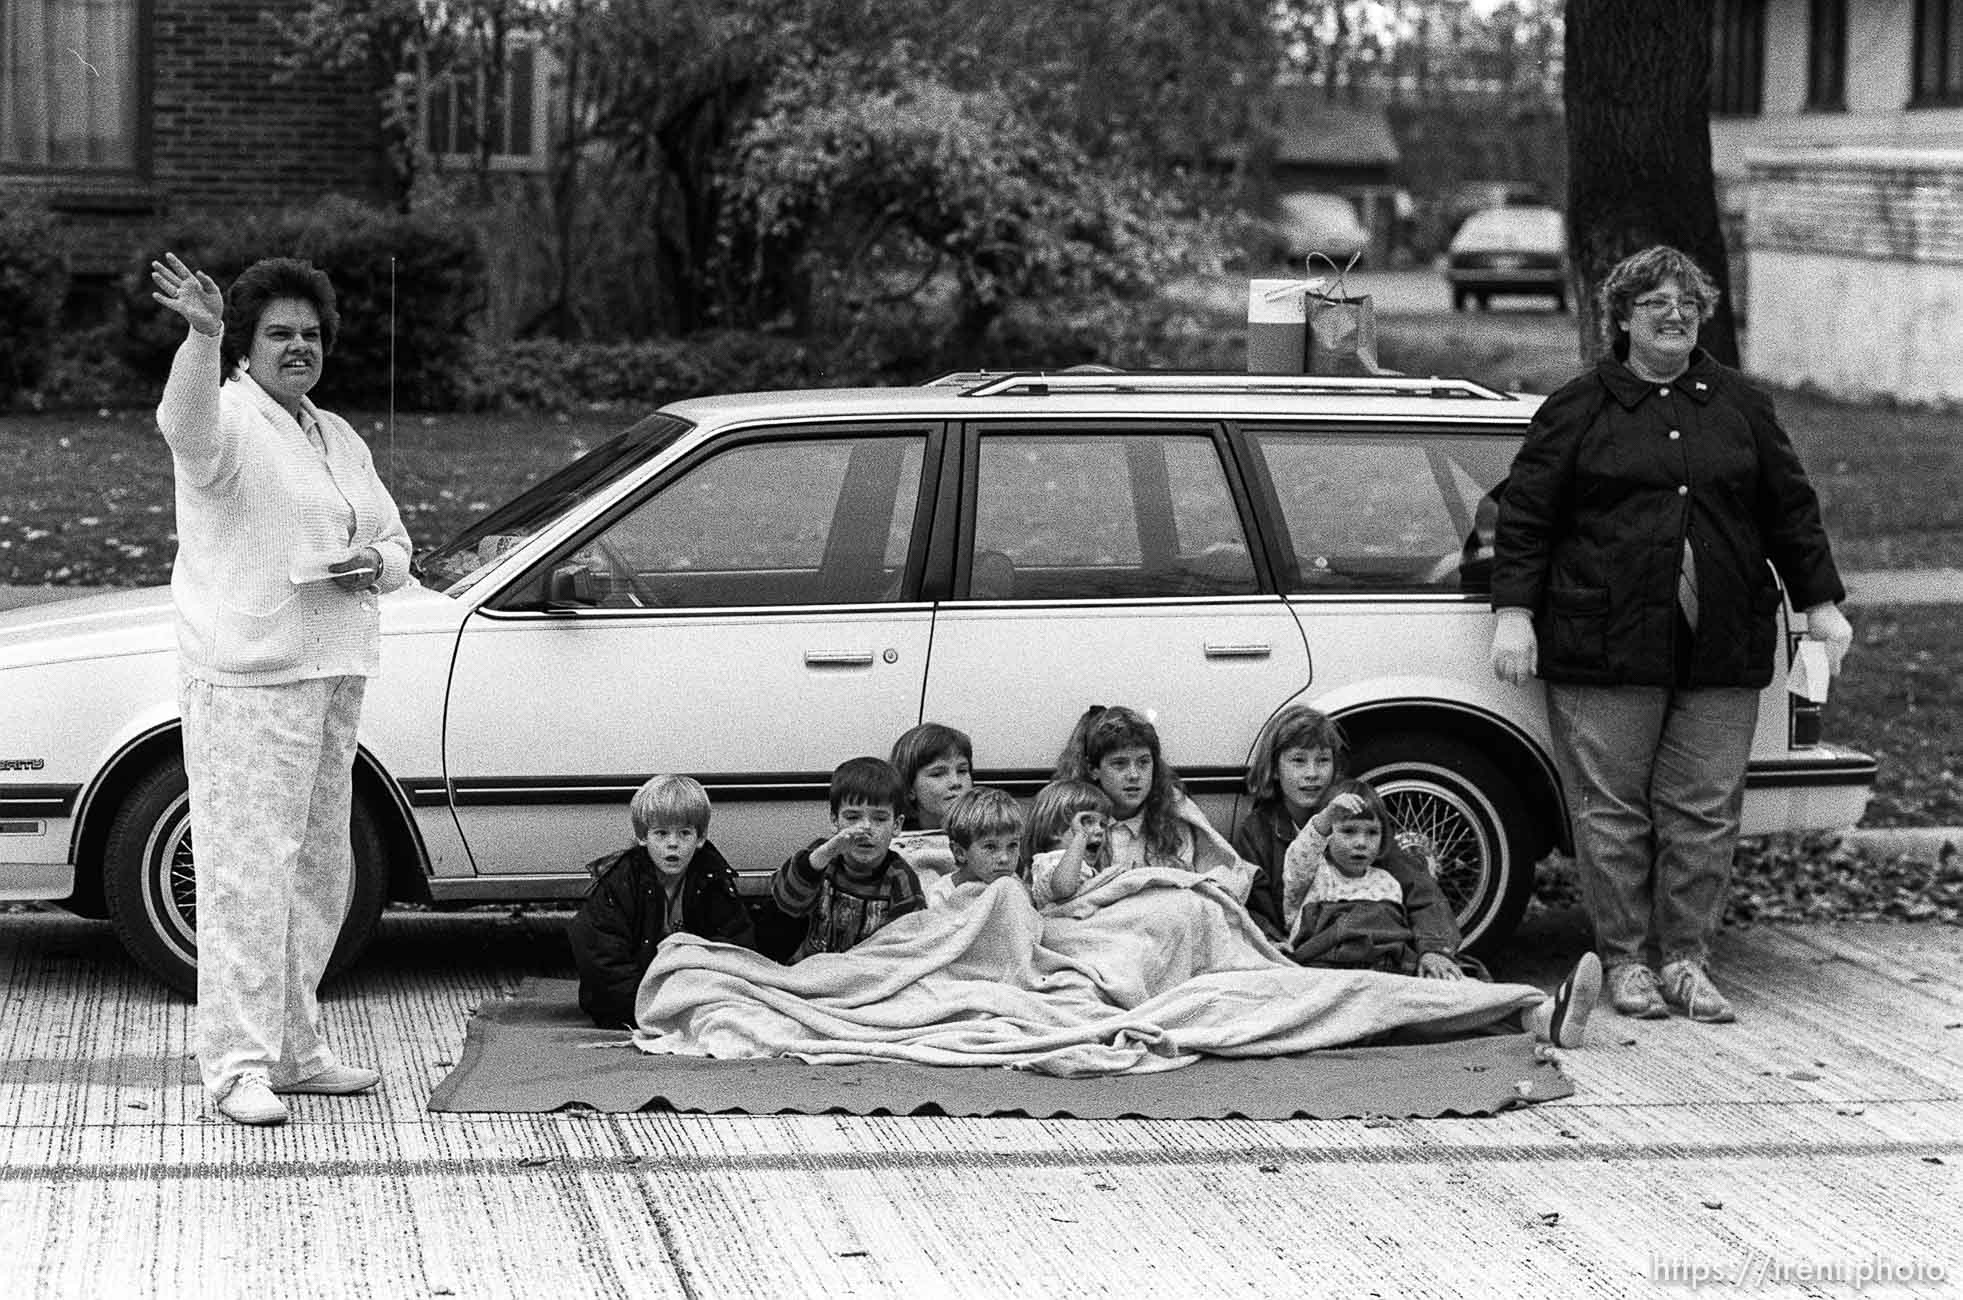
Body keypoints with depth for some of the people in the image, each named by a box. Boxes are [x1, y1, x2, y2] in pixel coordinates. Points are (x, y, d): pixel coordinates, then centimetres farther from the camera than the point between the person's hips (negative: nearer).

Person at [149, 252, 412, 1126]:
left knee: (319, 871, 14)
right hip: (245, 682, -8)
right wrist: (202, 335, -51)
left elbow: (396, 543, 24)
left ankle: (293, 1051, 24)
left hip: (332, 678, 8)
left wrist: (375, 563, 0)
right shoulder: (228, 422, -7)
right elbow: (188, 424, -32)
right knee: (248, 872, -11)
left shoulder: (340, 440, 18)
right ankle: (237, 1067, -10)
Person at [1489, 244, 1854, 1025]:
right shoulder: (1579, 410, 4)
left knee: (1704, 811, 2)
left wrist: (1820, 603, 14)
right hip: (1606, 651, -3)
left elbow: (1791, 511, 18)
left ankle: (1685, 959, 10)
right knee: (1612, 809, -1)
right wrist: (1513, 613, -6)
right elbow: (1524, 515, 1)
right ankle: (1625, 960, 7)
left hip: (1722, 654, 3)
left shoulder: (1740, 406, 14)